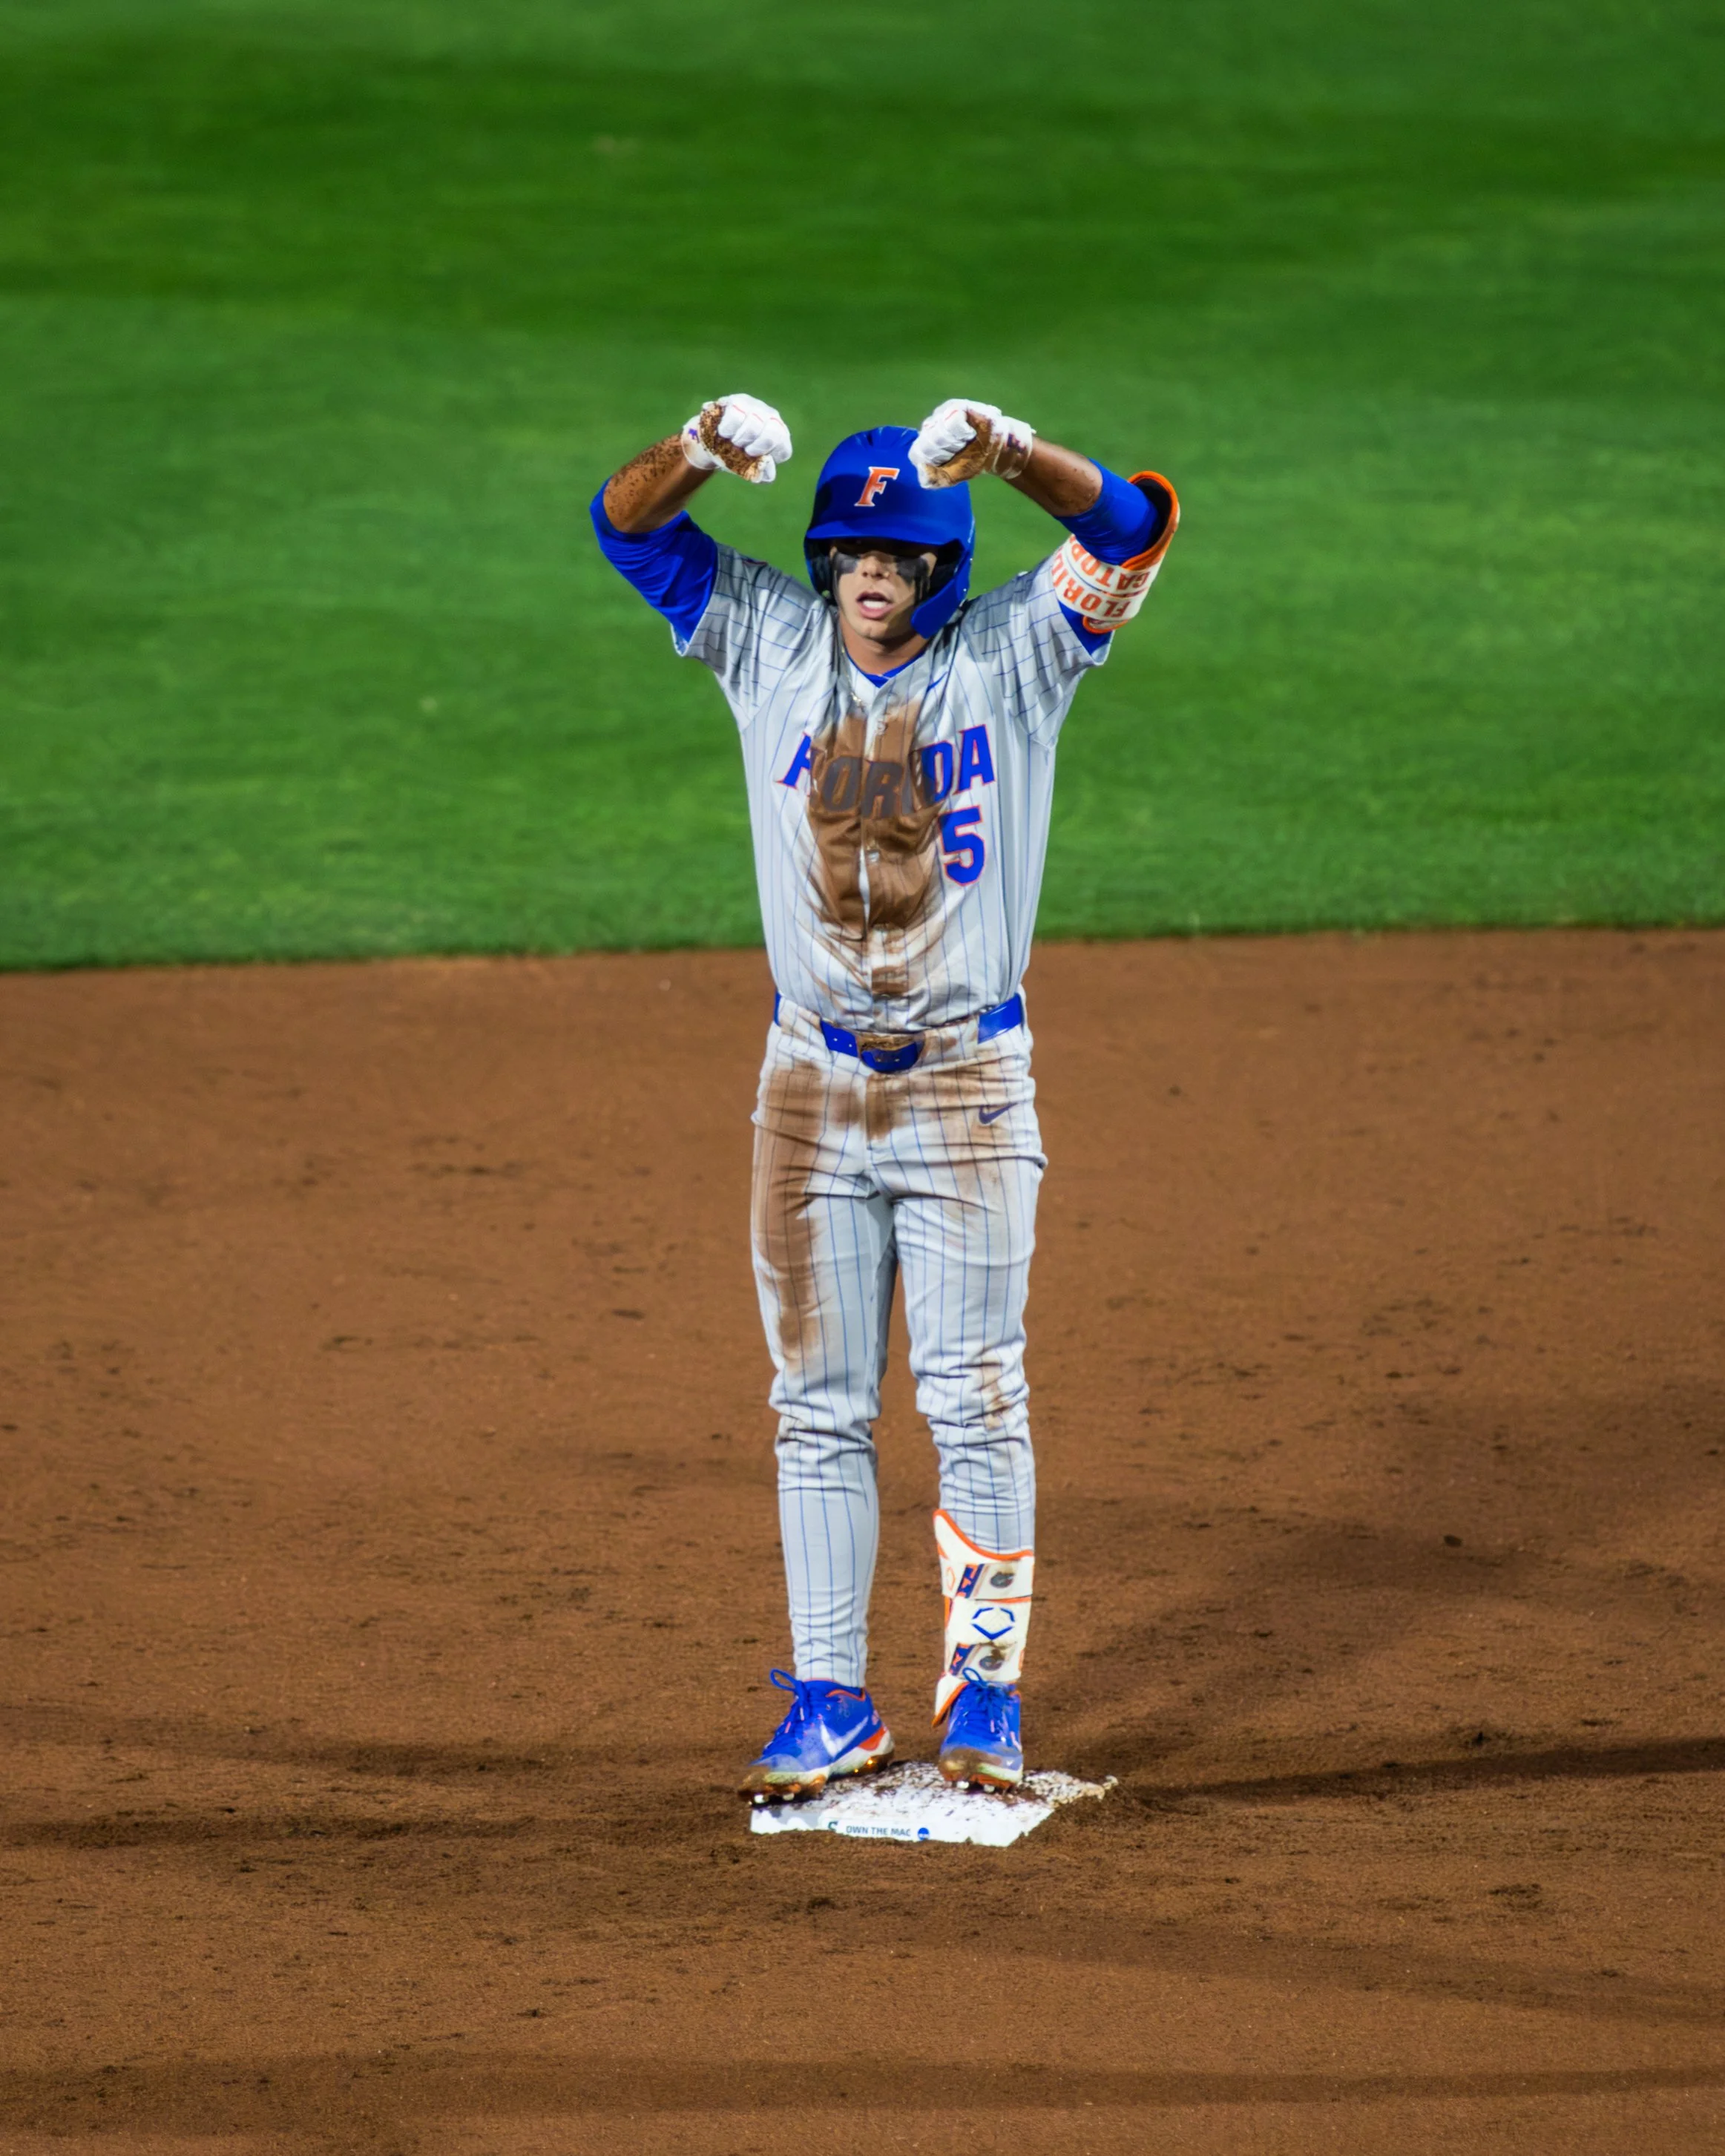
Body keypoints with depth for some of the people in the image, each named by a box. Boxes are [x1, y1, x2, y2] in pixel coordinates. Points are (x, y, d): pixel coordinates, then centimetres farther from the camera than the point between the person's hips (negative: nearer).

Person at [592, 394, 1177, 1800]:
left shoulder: (1011, 658, -3)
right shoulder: (771, 644, 3)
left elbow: (1130, 526, -16)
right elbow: (627, 524, -5)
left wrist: (1008, 451, -34)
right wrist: (702, 451, -27)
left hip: (969, 1086, -2)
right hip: (813, 1086, 2)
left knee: (974, 1397, 0)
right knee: (819, 1406, 6)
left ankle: (985, 1687, 10)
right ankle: (831, 1704, 11)